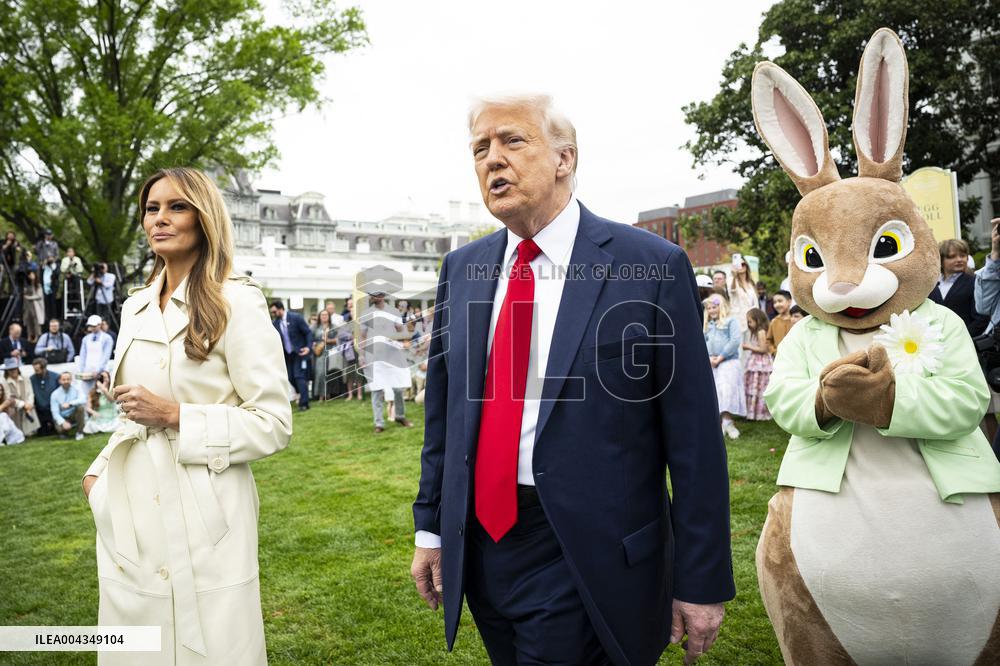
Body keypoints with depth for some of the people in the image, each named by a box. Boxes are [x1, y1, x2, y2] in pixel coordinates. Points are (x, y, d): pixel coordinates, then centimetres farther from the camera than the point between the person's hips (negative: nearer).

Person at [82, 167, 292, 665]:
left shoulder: (236, 302, -10)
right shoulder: (136, 306, 12)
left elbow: (273, 425, -12)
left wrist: (174, 416, -17)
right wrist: (100, 470, 9)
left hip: (202, 514, -6)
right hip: (131, 514, 6)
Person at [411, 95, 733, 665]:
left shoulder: (653, 266, -11)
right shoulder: (461, 269, 4)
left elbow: (693, 439, -9)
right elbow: (442, 409, 10)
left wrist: (702, 582, -7)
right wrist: (431, 528, 12)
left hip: (588, 560, -5)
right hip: (478, 547, 5)